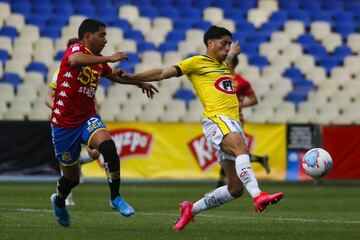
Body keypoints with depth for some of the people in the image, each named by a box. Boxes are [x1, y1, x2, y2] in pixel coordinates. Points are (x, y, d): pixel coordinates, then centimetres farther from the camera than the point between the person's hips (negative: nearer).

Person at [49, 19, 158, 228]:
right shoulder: (75, 49, -12)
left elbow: (115, 76, 33)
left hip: (88, 119, 5)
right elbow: (75, 60, -40)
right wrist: (109, 59, -41)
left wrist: (140, 83, 34)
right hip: (64, 123, -5)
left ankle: (116, 197, -16)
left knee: (108, 145, -27)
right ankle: (59, 201, 38)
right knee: (72, 176, 5)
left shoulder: (99, 61, 10)